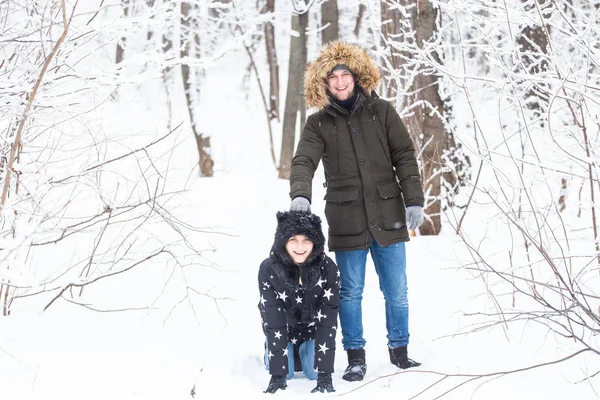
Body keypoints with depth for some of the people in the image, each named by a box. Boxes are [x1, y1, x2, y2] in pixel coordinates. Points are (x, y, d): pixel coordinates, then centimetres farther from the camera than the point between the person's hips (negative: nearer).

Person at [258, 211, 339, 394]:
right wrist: (277, 375, -34)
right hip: (282, 329, -1)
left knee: (314, 372, -7)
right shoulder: (268, 270, -33)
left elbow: (327, 321, -31)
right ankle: (271, 349, 26)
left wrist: (325, 375, -35)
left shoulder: (328, 269, -33)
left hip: (313, 328, 1)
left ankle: (304, 350, 28)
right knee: (285, 373, -8)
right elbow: (274, 322, -32)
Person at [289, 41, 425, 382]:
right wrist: (300, 195, -30)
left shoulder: (381, 111, 3)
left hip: (388, 216, 1)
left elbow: (405, 157, 3)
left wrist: (414, 200, -4)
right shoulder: (319, 123, 2)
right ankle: (356, 357, 17)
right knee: (351, 292, 6)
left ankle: (399, 350, 24)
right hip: (347, 221, -1)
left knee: (397, 291, 8)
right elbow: (304, 161, -11)